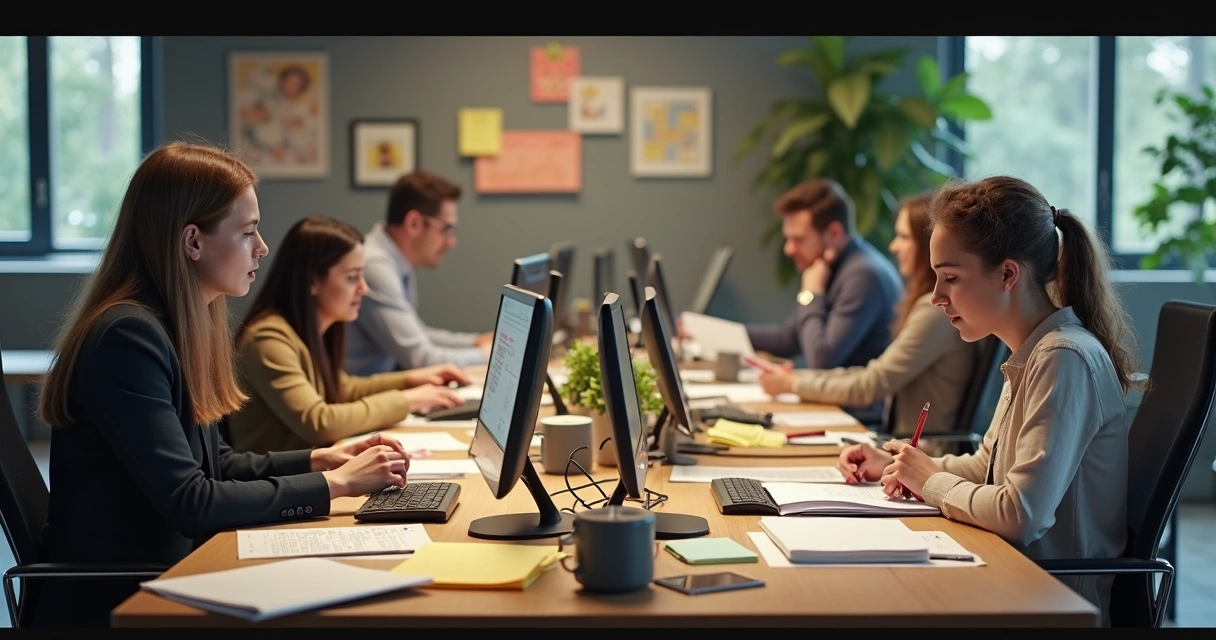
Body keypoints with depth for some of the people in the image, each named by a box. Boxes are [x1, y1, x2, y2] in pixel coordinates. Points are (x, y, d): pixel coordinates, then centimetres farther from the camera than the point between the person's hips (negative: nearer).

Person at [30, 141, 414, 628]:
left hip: (162, 577, 8)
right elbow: (188, 503, -23)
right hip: (111, 602, -8)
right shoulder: (128, 337, -19)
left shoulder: (178, 329, 9)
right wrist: (334, 483, -16)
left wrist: (315, 459, 4)